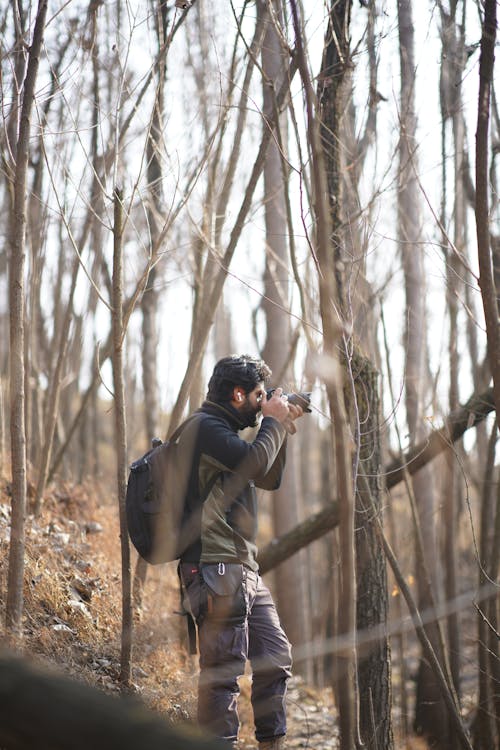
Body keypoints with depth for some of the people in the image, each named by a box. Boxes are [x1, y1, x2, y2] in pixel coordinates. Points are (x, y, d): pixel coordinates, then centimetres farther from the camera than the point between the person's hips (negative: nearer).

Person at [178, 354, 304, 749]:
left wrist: (282, 428, 15)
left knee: (277, 657, 13)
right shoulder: (206, 427, -10)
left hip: (245, 569, 10)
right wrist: (274, 421, -5)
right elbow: (255, 462, -22)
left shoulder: (225, 431, 21)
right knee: (224, 668, -10)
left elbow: (270, 479, 26)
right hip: (217, 569, -10)